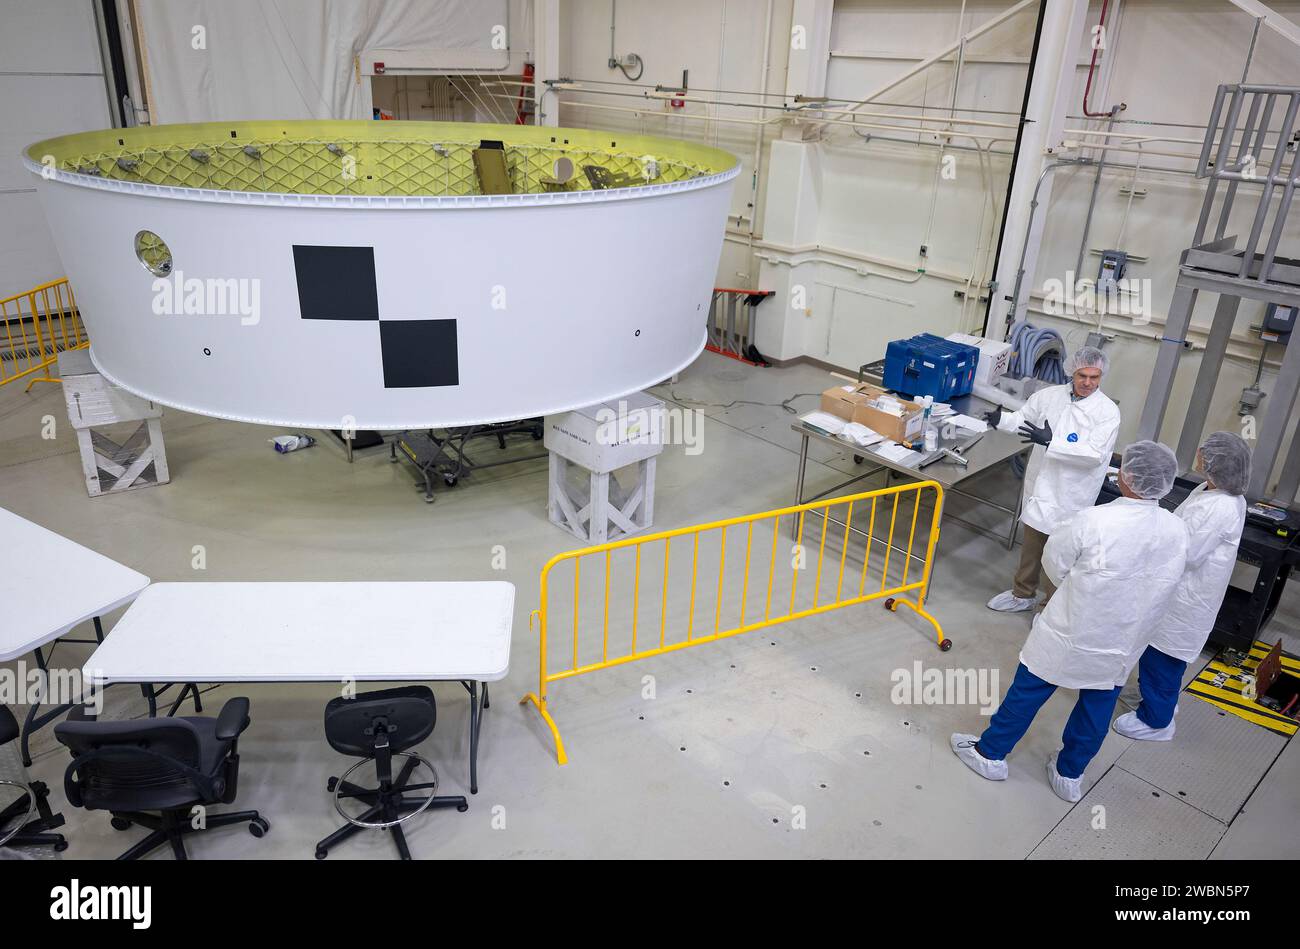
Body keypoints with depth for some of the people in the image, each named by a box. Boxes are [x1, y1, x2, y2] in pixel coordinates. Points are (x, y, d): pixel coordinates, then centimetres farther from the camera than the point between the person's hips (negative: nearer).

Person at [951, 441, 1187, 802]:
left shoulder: (1094, 521, -27)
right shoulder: (1177, 532, -11)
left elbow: (1054, 562, -11)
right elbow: (1161, 584, 3)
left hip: (1071, 635, -4)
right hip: (1123, 646, 4)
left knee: (1028, 690, 13)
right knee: (1097, 707, 20)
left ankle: (991, 752, 29)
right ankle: (1069, 774, 37)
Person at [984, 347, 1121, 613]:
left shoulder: (1107, 411, -14)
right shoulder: (1049, 395, -1)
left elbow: (1096, 454, -22)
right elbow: (1023, 418, 11)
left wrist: (1051, 442, -31)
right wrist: (1001, 419, -11)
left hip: (1069, 497, -5)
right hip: (1039, 487, 5)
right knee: (1030, 545, 20)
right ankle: (1023, 595, 40)